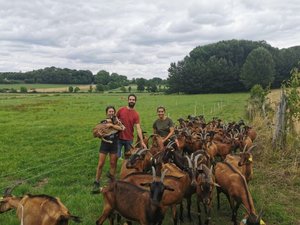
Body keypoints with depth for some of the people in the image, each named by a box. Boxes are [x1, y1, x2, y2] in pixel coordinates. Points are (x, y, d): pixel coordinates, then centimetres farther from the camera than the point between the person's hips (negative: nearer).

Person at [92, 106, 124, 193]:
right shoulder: (103, 122, 4)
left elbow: (121, 128, -17)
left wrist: (111, 125, -23)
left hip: (114, 144, 1)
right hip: (104, 144, 0)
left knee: (113, 163, 7)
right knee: (100, 164, -3)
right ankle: (96, 183, 3)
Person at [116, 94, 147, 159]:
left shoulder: (136, 114, -4)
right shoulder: (121, 110, -2)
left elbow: (138, 128, -11)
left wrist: (142, 141, -18)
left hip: (129, 139, 1)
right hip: (119, 138, 0)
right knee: (117, 156, -2)